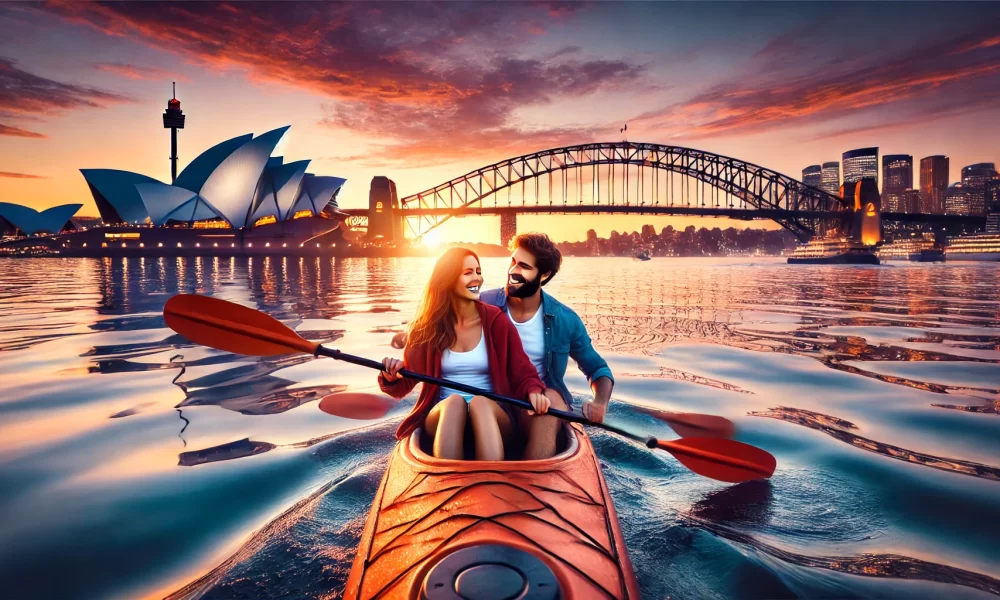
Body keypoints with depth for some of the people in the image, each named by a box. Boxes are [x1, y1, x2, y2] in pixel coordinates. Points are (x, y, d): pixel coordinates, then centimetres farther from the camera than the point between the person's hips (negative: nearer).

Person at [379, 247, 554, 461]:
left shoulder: (497, 321, 0)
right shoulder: (427, 327, 3)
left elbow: (521, 372, -1)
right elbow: (406, 382, 4)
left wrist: (533, 390, -23)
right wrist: (393, 377, -19)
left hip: (492, 415, -1)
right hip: (442, 416, 1)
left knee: (480, 402, -35)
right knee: (454, 402, -33)